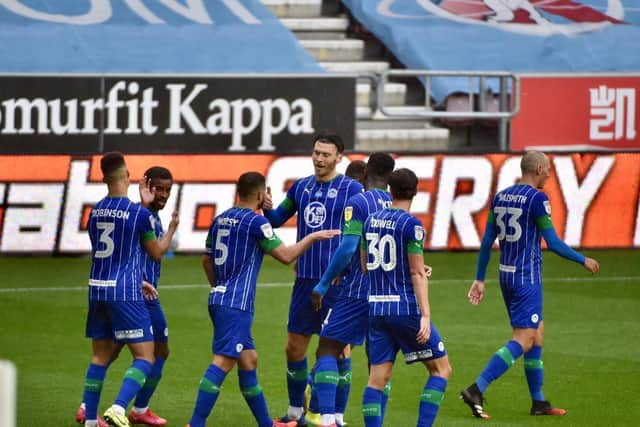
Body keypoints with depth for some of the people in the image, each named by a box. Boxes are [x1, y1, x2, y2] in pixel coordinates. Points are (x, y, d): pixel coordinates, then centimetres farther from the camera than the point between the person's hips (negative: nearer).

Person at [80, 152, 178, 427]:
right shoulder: (138, 213, -9)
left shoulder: (96, 211, 7)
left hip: (97, 290, 6)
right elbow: (156, 252, 5)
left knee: (100, 356, 14)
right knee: (145, 358, -2)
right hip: (125, 293, -6)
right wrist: (172, 229, 21)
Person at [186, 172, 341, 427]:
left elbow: (207, 260, 22)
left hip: (218, 299, 9)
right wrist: (313, 237, 4)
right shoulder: (255, 222, -11)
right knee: (223, 362, -13)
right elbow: (285, 256, -8)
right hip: (236, 305, -9)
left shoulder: (220, 220, 13)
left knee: (248, 360, 17)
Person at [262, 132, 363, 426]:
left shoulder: (352, 189, -5)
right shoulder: (301, 187, 10)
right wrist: (268, 208, -3)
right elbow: (277, 220, 18)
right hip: (305, 279, 5)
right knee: (294, 347, 8)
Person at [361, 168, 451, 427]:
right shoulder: (411, 225, -10)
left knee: (378, 377, 5)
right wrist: (425, 316, -15)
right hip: (406, 308, -6)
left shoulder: (371, 220, 9)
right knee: (441, 368, 5)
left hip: (376, 308, 6)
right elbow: (417, 274, -14)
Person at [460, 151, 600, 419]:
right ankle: (476, 391, -20)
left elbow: (487, 241, 11)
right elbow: (553, 243, -12)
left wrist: (480, 279, 16)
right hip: (527, 277, -9)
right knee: (523, 340, -8)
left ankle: (539, 402, 20)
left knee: (537, 331, 17)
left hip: (506, 275, 9)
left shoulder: (500, 197, 9)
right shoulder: (536, 198, -13)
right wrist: (584, 261, 1)